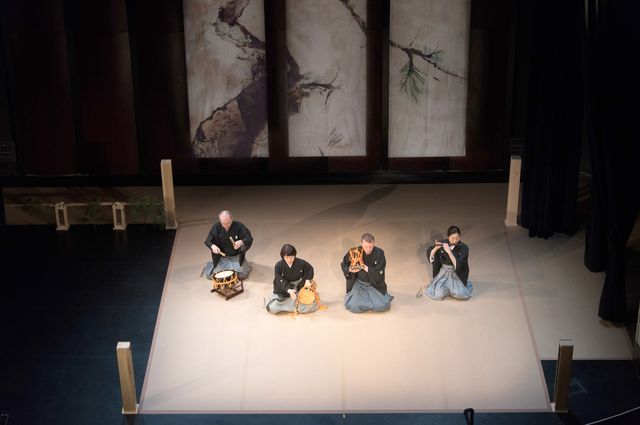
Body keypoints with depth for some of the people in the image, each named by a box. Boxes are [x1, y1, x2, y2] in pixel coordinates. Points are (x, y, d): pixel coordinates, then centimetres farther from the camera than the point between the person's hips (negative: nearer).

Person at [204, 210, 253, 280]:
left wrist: (241, 242, -40)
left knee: (241, 275, -18)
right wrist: (213, 246, -29)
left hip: (236, 257, -2)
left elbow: (249, 239, -18)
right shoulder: (216, 227, -12)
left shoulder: (239, 226, -18)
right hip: (222, 257, 2)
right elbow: (208, 241, -5)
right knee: (214, 276, -10)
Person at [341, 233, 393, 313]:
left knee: (382, 306, -19)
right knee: (354, 307, -20)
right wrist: (350, 269, -18)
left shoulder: (379, 253, -14)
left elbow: (379, 273, -17)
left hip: (375, 284, 0)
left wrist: (364, 267, -26)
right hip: (359, 283, 0)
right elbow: (344, 265, 5)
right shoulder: (355, 252, -11)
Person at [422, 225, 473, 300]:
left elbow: (458, 264, -24)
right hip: (443, 273, 1)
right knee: (438, 295, -21)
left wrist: (449, 251, -32)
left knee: (460, 294, -26)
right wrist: (436, 248, -24)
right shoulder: (442, 243, -7)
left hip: (457, 274, -1)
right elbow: (430, 256, -4)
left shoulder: (463, 248, -14)